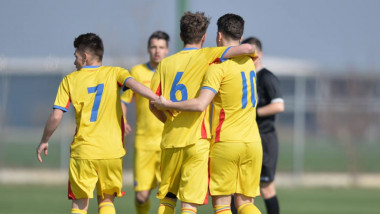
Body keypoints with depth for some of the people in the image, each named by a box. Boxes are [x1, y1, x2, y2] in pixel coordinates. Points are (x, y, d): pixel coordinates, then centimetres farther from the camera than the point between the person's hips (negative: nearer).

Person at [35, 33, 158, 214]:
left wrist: (44, 141, 12)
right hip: (111, 150, 1)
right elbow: (132, 84, -18)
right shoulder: (114, 73, 3)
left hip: (82, 151, -1)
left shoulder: (70, 80, 3)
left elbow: (55, 117, -1)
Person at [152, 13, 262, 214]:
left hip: (225, 143, -6)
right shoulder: (248, 61, 10)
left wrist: (167, 105, -11)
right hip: (253, 142, 6)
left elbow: (200, 104, -22)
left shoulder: (218, 66, -12)